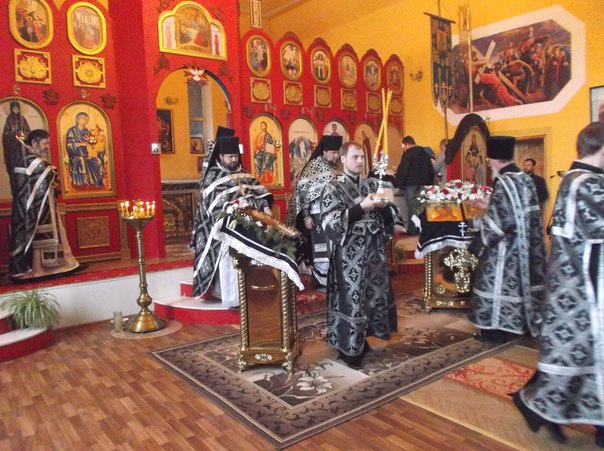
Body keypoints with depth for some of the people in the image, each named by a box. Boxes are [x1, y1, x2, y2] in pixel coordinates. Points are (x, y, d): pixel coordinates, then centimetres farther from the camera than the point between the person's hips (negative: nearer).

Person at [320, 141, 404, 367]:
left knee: (375, 294, 14)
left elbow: (390, 215, 13)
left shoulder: (372, 184, 10)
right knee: (350, 297, 1)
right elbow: (329, 222, -19)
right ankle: (348, 347, 17)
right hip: (348, 254, -6)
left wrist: (384, 206, -11)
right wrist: (361, 207, -25)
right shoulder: (333, 188, -7)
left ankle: (361, 339, 32)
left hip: (374, 250, 6)